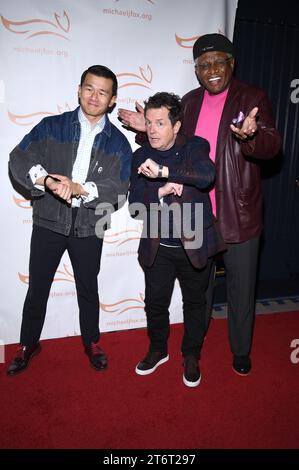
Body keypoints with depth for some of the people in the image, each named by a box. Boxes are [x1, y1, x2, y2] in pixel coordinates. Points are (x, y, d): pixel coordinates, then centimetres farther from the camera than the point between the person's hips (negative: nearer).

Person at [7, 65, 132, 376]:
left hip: (89, 227, 0)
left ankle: (92, 343, 37)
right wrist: (47, 180, -28)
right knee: (37, 288, 11)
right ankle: (28, 345, 34)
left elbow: (118, 189, -9)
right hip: (48, 222, 0)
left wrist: (79, 188, -24)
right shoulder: (51, 126, 1)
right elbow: (18, 159, -9)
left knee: (88, 289, 15)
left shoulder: (118, 143, 2)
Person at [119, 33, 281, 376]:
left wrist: (250, 135, -39)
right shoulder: (189, 102, 9)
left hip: (238, 214, -3)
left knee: (241, 285, 11)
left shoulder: (252, 98, -4)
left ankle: (241, 350, 33)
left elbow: (272, 145, -17)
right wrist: (151, 128, 0)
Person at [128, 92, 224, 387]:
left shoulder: (195, 147, -5)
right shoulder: (141, 157, 2)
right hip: (157, 248, 2)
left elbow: (207, 175, -27)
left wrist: (164, 171, -36)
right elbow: (135, 205, -5)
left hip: (195, 246, -2)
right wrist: (161, 191, -22)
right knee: (155, 303, 13)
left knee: (194, 303, 14)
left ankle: (191, 357, 38)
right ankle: (158, 350, 41)